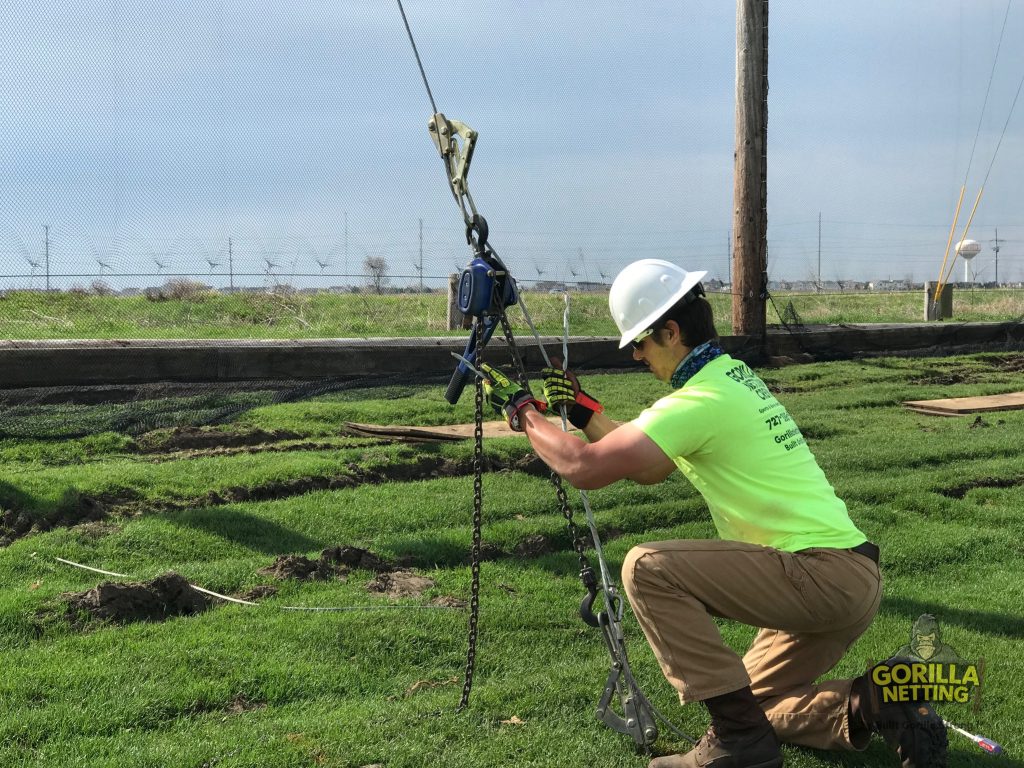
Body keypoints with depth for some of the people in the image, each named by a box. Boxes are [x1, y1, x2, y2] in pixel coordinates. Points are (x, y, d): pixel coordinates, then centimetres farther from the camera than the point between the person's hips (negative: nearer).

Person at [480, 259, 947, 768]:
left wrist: (521, 410, -2)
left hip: (824, 577, -10)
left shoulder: (701, 401, -17)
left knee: (647, 568, -16)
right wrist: (583, 412, 19)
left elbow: (584, 467, -17)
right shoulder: (736, 376, 14)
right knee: (753, 701, 22)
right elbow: (647, 470, 24)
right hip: (854, 579, 10)